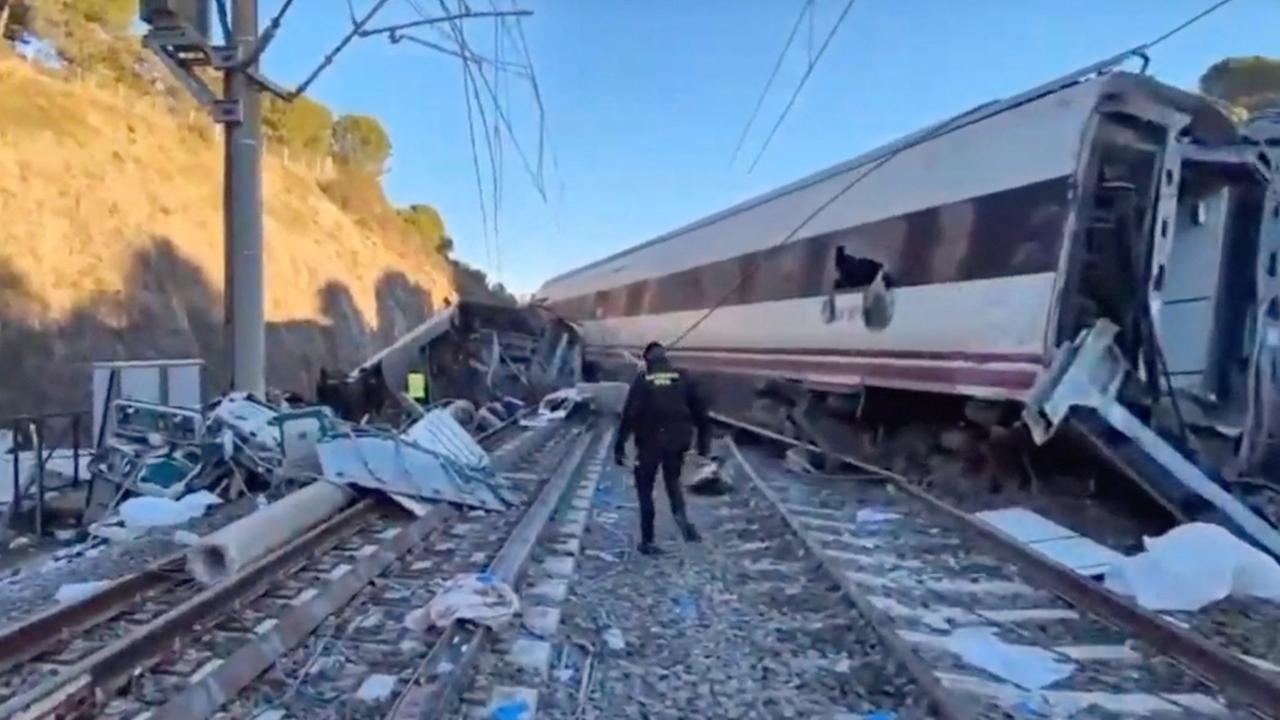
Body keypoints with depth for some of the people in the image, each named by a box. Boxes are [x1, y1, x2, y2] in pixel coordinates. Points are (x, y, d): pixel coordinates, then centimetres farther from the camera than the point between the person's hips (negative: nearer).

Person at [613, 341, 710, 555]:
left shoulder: (642, 380, -5)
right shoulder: (682, 378, 4)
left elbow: (629, 414, -11)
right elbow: (699, 411, 5)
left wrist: (620, 445, -8)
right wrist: (704, 441, 12)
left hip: (650, 442, -3)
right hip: (677, 441, 3)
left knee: (645, 490, 11)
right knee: (673, 480, 24)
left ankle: (648, 540, 9)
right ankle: (681, 515, -5)